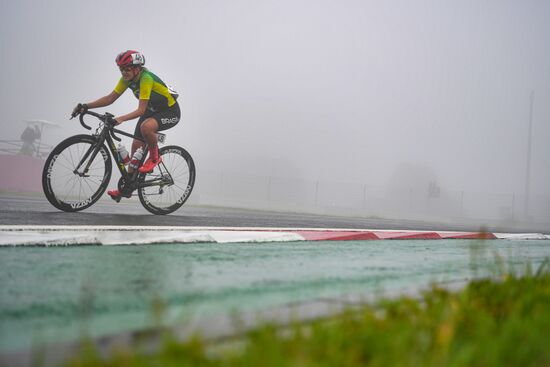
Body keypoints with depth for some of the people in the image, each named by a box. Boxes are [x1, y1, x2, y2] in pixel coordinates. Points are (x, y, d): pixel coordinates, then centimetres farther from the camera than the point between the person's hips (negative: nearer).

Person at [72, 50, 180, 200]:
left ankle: (154, 157, -11)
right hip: (152, 110, 8)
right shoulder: (127, 78, -7)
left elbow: (141, 110, -33)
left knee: (146, 126, -38)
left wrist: (121, 119, -46)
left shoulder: (146, 78, -30)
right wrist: (85, 106, -15)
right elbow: (110, 98, -5)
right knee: (136, 146, 2)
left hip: (170, 111, -8)